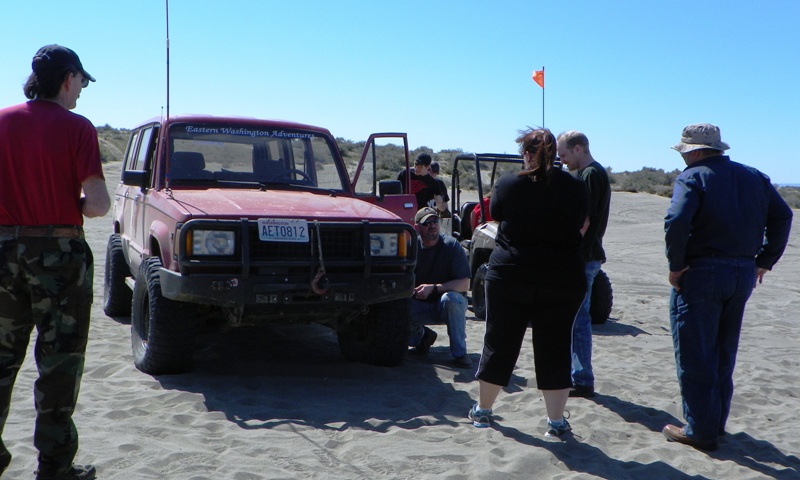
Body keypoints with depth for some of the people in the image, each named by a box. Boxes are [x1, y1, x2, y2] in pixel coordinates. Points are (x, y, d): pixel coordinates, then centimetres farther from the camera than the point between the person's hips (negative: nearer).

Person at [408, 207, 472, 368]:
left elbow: (464, 284, -20)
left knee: (451, 298, -37)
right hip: (420, 305, 3)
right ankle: (422, 335, 9)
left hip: (449, 307, -3)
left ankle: (460, 353, -21)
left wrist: (433, 288, -29)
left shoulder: (451, 246, -14)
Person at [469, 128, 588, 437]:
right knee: (555, 350, 8)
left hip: (510, 275, 0)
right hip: (563, 279, 1)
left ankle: (482, 410, 25)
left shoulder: (507, 185, -5)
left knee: (499, 343, 11)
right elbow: (582, 229, 8)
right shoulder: (575, 188, -2)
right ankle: (556, 421, 11)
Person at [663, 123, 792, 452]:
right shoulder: (754, 177, 12)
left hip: (700, 274, -7)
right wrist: (765, 261, 11)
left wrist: (676, 265, -14)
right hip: (744, 274, 7)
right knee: (724, 353, 19)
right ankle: (717, 422, 27)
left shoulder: (692, 177, -9)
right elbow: (782, 217, 11)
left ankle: (700, 431, 6)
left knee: (694, 357, 2)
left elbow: (676, 221, -25)